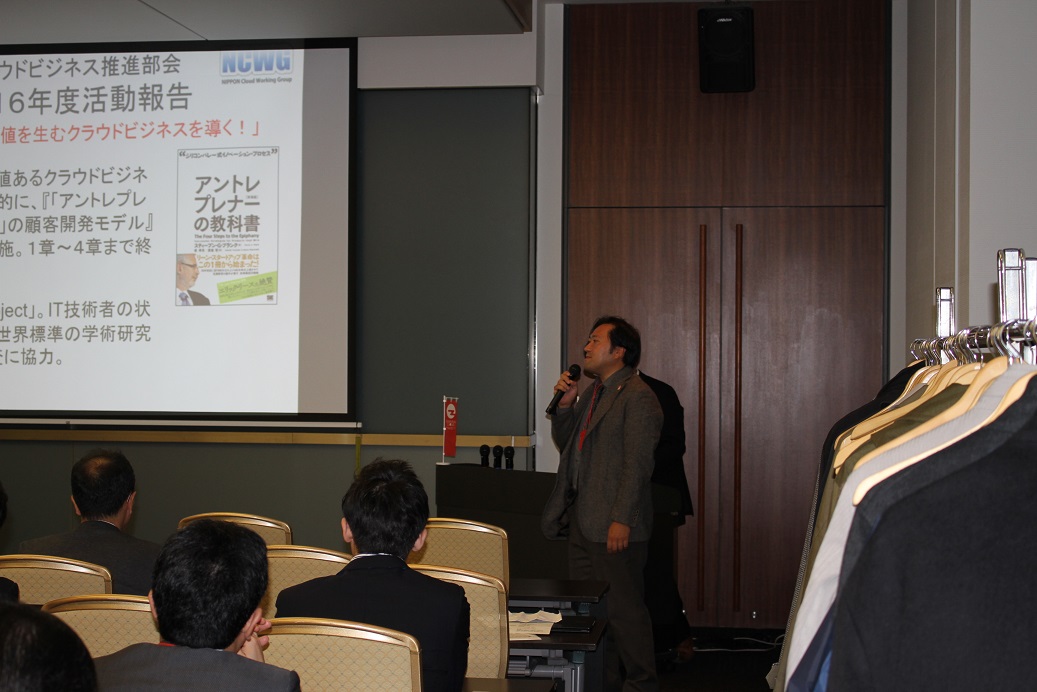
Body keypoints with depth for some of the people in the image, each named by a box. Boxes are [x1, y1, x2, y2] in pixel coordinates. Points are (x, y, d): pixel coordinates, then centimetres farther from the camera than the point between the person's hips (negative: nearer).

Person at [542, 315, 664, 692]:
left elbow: (637, 464, -18)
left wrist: (621, 520, -22)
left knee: (624, 608, -3)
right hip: (582, 520, 10)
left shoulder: (638, 397, -12)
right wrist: (565, 405, 4)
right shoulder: (593, 392, 17)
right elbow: (565, 443, 21)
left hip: (615, 527, -9)